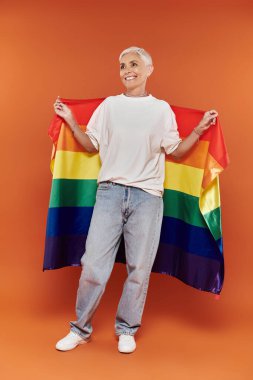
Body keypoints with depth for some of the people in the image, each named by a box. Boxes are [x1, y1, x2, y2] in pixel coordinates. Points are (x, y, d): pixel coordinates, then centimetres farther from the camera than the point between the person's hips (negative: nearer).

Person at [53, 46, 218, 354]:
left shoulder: (161, 109, 9)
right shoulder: (109, 105, 12)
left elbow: (176, 151, 9)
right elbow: (91, 145, 13)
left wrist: (199, 130, -1)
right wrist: (71, 122, 7)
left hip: (147, 196, 0)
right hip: (110, 191, 1)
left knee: (139, 268, 5)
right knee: (93, 263, 0)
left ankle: (126, 330, 23)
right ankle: (80, 328, 19)